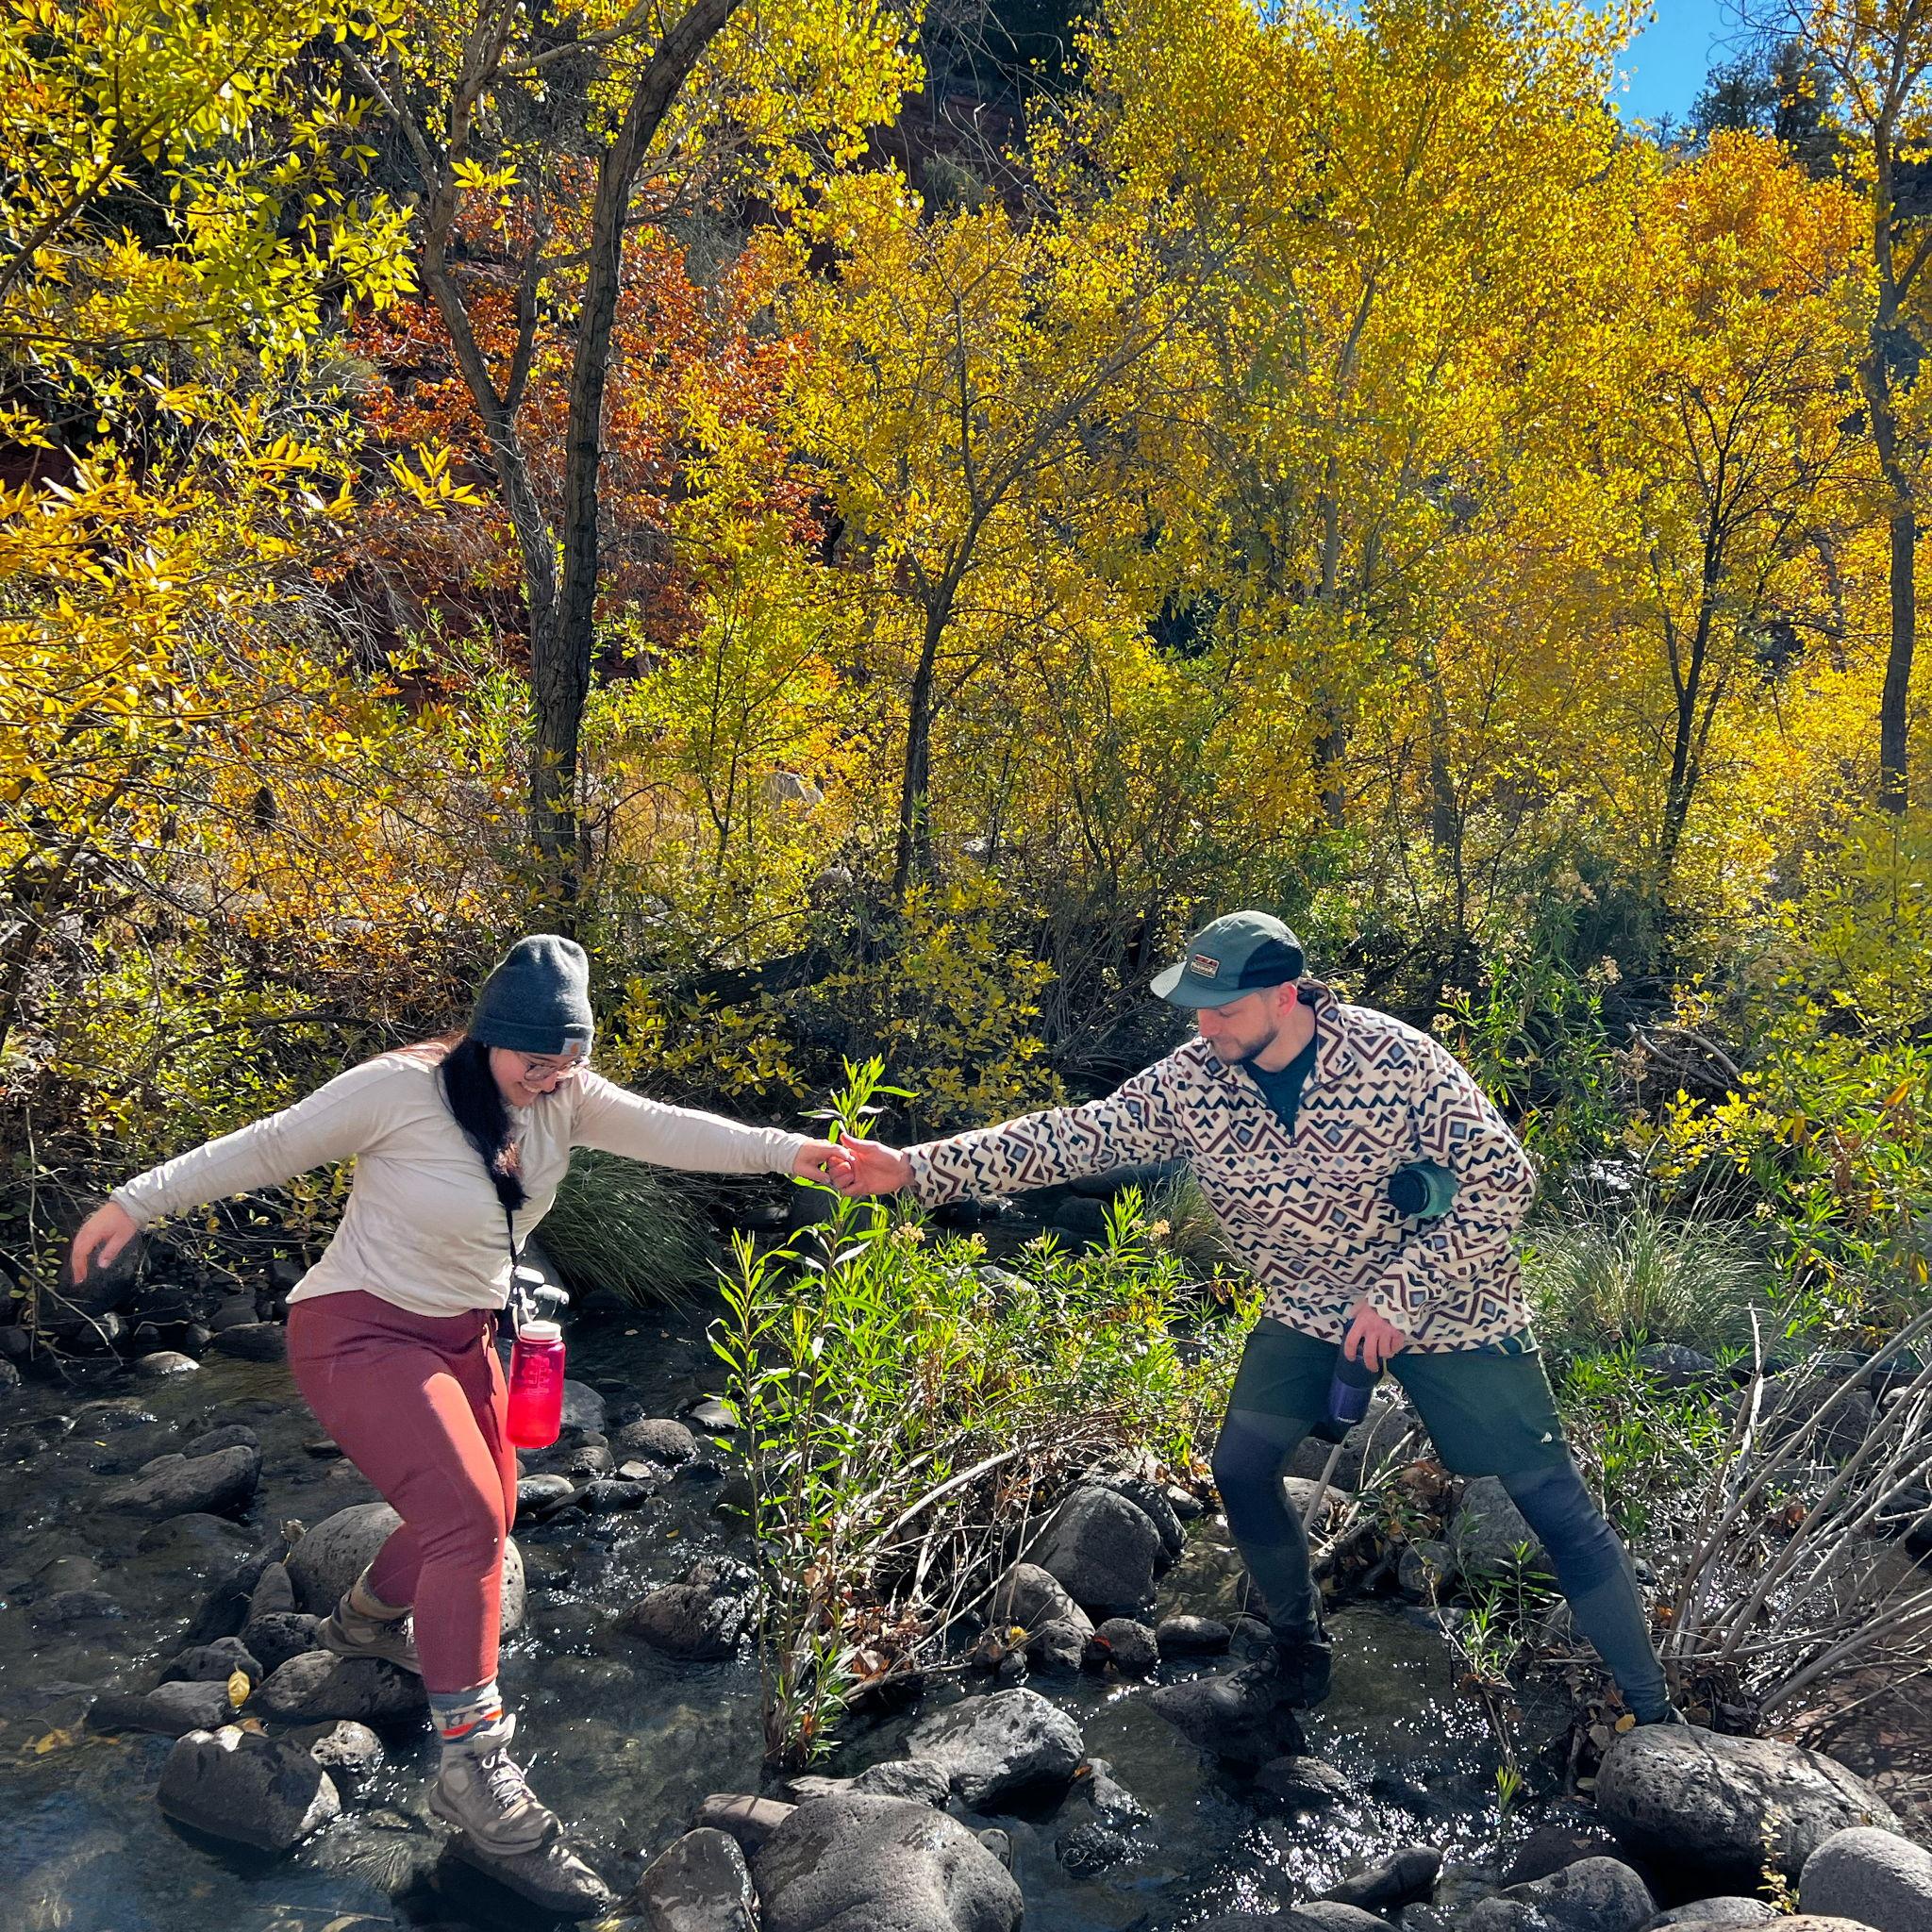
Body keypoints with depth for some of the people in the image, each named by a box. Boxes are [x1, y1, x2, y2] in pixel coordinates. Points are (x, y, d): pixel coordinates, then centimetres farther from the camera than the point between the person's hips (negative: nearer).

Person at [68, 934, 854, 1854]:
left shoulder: (564, 1099, -6)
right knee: (466, 1519, -19)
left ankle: (369, 1618, 50)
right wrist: (138, 1200, -11)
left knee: (483, 1513, 20)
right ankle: (470, 1765, -9)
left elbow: (666, 1130, -19)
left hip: (460, 1336, 8)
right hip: (360, 1333, -8)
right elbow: (269, 1146, -13)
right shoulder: (402, 1089, -23)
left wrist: (787, 1149, -32)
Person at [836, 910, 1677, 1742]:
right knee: (1242, 1467, -5)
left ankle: (1653, 1715, 16)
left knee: (1556, 1504, -2)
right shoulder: (1189, 1082, -15)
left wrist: (1400, 1294, -25)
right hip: (1308, 1309, 4)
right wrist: (915, 1166, -25)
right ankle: (1298, 1657, 21)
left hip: (1441, 1301, -3)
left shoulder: (1394, 1057, -25)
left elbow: (1502, 1178, -20)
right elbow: (1073, 1137, -17)